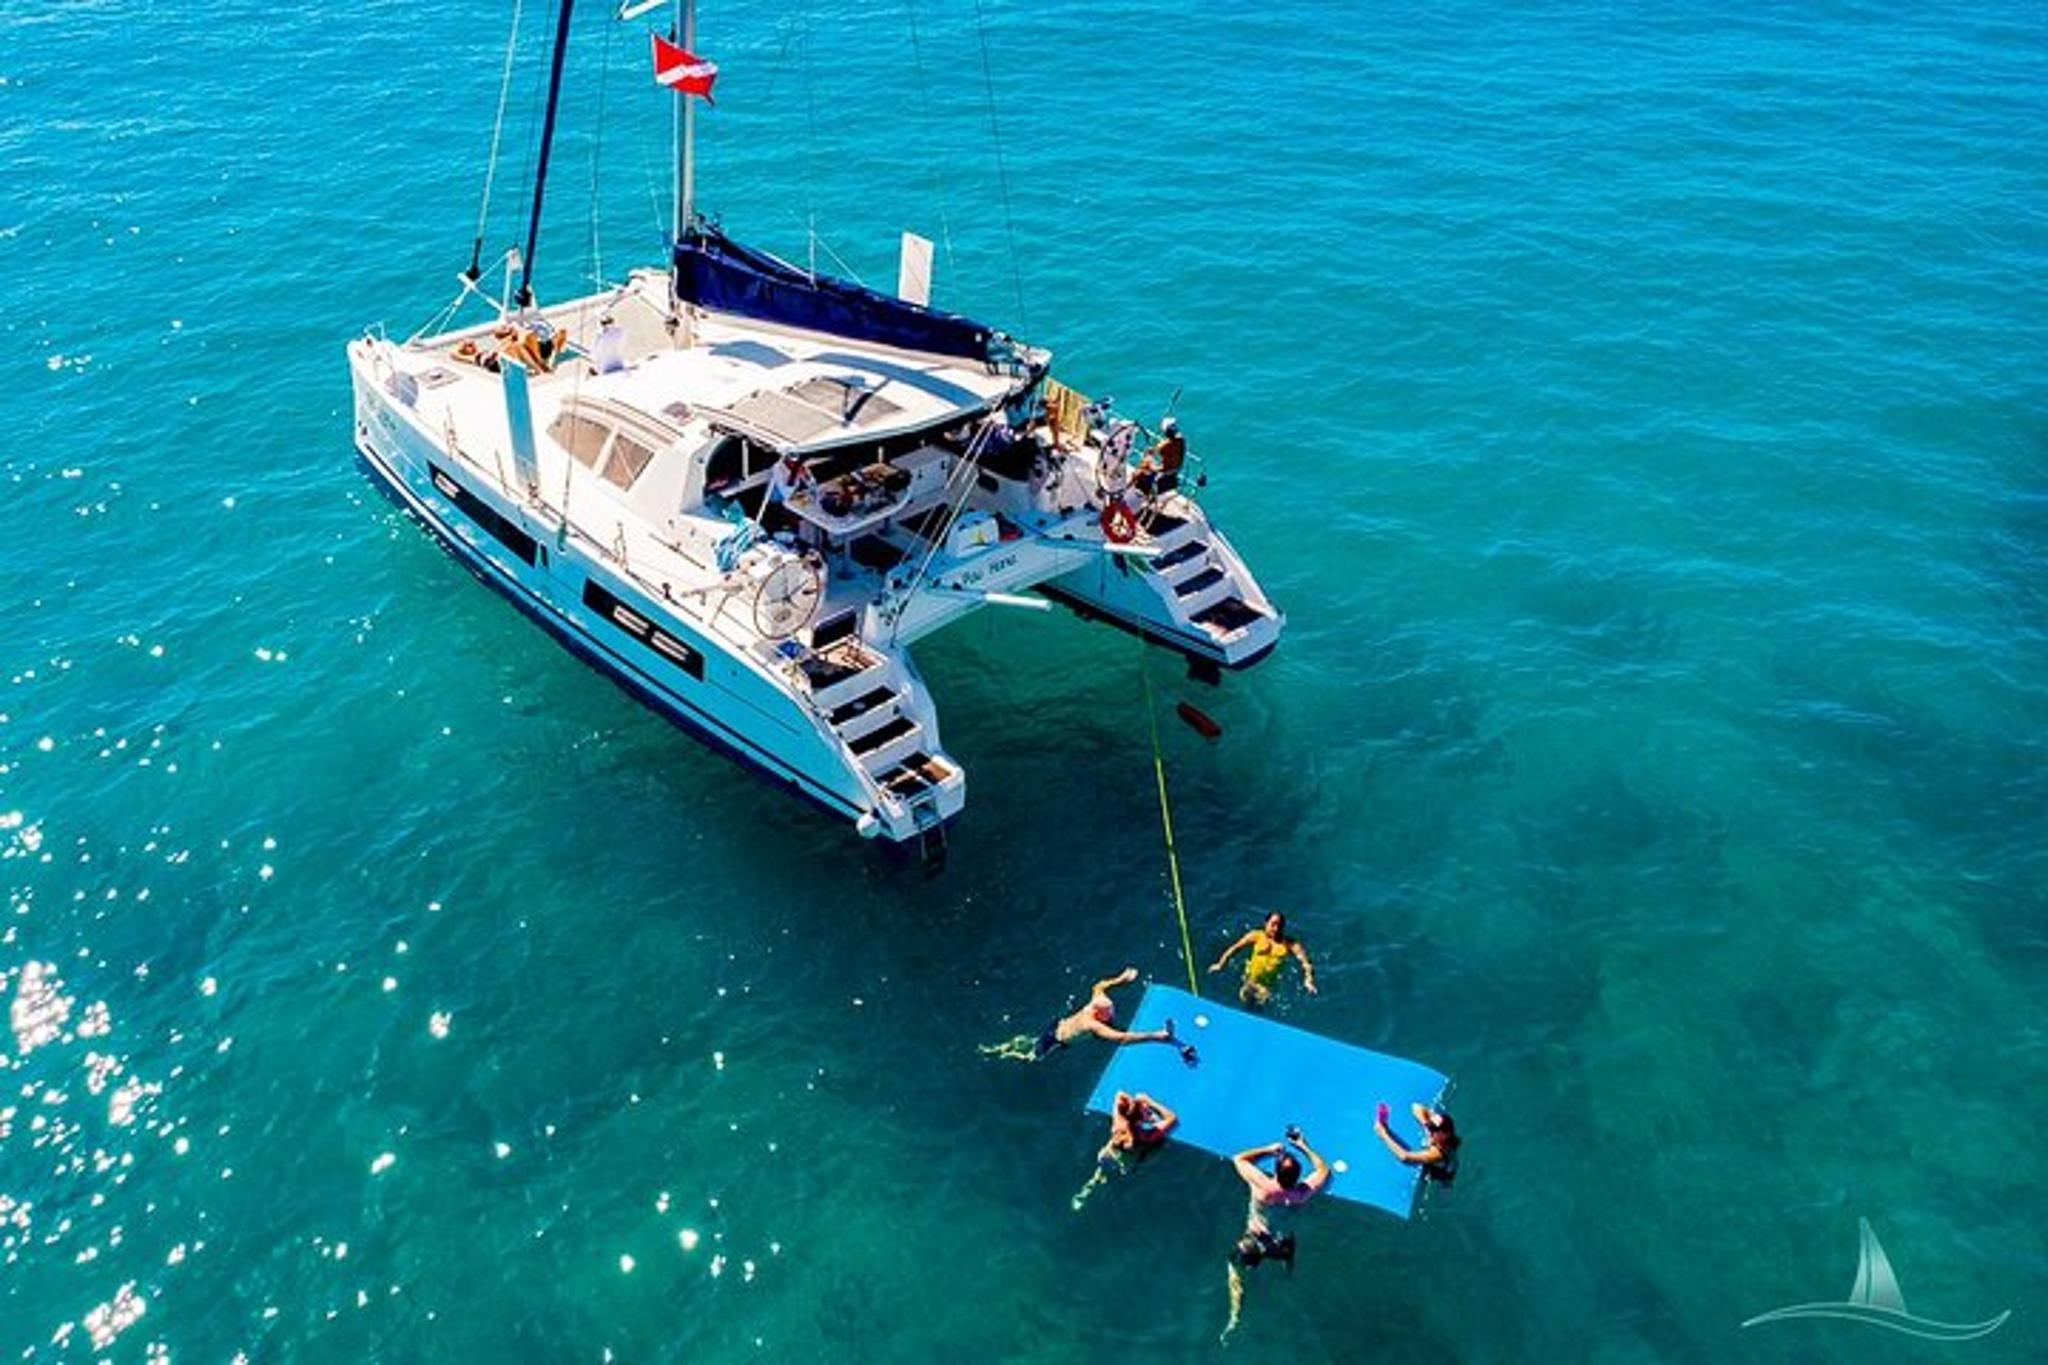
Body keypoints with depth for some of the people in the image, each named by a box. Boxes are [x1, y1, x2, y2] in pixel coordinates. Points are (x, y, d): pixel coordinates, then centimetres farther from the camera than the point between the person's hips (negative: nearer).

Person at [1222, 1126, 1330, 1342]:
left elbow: (1239, 1159, -21)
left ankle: (1234, 1316, 12)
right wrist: (1304, 1147, -4)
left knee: (1234, 1264, 23)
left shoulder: (1263, 1187, -36)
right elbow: (1324, 1169, -9)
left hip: (1255, 1243, -3)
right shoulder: (1301, 1193, -29)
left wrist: (1268, 1150, -16)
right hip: (1284, 1246, 3)